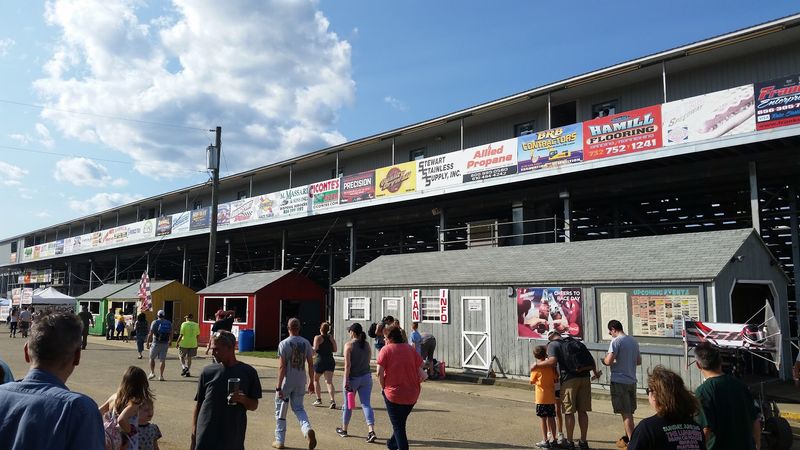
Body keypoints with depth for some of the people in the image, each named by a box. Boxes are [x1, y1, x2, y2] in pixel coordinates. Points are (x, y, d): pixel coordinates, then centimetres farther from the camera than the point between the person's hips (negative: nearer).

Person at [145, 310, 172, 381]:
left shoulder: (155, 322, -3)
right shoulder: (169, 323, 8)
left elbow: (150, 334, -8)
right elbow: (171, 334, 10)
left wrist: (148, 343, -2)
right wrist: (169, 342, 24)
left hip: (156, 343, -3)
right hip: (165, 344, 3)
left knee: (152, 358, 15)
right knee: (163, 360, 5)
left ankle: (152, 372, 10)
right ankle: (161, 375, 5)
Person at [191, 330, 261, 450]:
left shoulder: (248, 372, -2)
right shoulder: (208, 372, 0)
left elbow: (254, 406, 4)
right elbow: (198, 405, 6)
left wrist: (243, 399, -17)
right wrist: (194, 437, 3)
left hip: (234, 439, 0)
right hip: (206, 439, 0)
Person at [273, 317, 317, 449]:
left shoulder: (284, 344, -10)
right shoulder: (306, 343, 2)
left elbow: (282, 367, -14)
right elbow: (310, 365, 4)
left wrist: (279, 387, -11)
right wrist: (311, 382, 14)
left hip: (286, 382, -4)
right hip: (300, 383, 4)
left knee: (280, 411, 12)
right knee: (298, 408, 16)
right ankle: (308, 429, -10)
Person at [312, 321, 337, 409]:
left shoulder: (318, 337, -6)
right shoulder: (331, 337, 8)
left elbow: (315, 349, -15)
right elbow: (335, 349, 9)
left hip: (320, 361, -4)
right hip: (330, 361, 4)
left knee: (315, 379, 18)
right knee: (329, 381, -1)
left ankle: (319, 399, 20)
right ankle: (333, 400, -19)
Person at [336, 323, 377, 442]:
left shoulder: (349, 345, -11)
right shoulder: (367, 345, 5)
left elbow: (347, 364, -16)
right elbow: (369, 360, 11)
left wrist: (346, 381, -16)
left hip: (353, 378, -4)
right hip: (366, 377, 4)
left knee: (348, 404, 12)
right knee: (366, 404, 1)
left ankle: (344, 429, 28)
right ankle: (371, 431, -11)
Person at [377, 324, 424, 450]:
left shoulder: (386, 349, -8)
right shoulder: (411, 349, 4)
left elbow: (380, 372, -16)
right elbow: (421, 374, 1)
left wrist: (383, 387, -2)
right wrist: (414, 385, 11)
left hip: (394, 394, -5)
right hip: (412, 395, 5)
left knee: (398, 426, 7)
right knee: (401, 422, 25)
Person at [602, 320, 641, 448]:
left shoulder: (616, 341, -14)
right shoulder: (633, 341, 9)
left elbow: (609, 361, -21)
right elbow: (639, 361, 16)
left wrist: (604, 359, 0)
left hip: (619, 381, -7)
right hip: (632, 381, 7)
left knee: (626, 413, -2)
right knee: (629, 412, 18)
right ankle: (628, 437, 31)